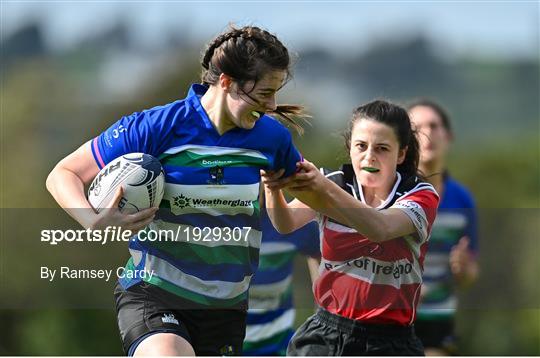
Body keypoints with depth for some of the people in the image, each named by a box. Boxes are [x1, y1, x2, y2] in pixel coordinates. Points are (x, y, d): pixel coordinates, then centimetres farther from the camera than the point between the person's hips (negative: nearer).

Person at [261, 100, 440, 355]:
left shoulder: (421, 197, -5)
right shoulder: (337, 185, 3)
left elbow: (380, 228, -28)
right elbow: (287, 223, -17)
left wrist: (325, 189, -44)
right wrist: (274, 190, -40)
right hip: (326, 333, 2)